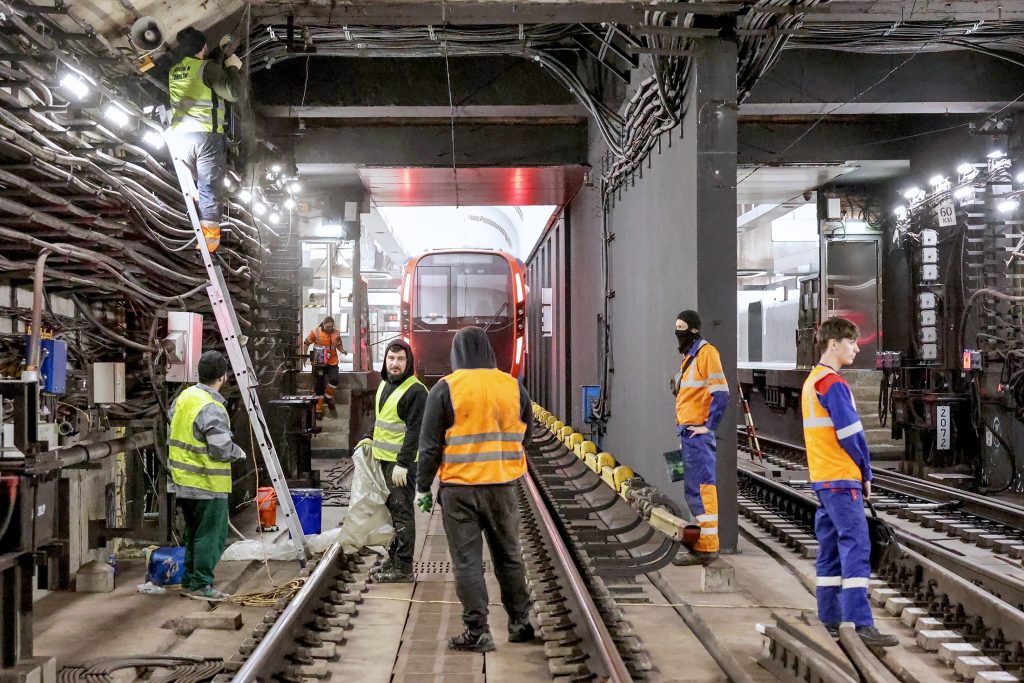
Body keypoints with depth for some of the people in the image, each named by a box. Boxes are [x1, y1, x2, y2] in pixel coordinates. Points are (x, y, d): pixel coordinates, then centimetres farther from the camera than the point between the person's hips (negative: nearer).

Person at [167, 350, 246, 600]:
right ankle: (201, 585, 5)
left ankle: (189, 581, 27)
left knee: (194, 533, 19)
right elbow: (222, 450, -23)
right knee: (210, 535, 1)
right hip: (208, 485, -9)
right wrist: (239, 452, -4)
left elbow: (173, 435, 16)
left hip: (183, 482, 9)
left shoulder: (183, 398, 7)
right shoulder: (212, 409, -21)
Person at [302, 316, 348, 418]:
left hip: (332, 362, 1)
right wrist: (304, 355, 1)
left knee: (334, 380, -21)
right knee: (319, 386, 4)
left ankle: (328, 398, 10)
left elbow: (339, 345, 14)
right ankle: (319, 410, 14)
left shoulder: (336, 333, -1)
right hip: (319, 363, -1)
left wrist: (342, 350, -7)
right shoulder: (316, 332, -6)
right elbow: (306, 343, 5)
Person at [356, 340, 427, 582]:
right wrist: (370, 437, 16)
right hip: (384, 458, 9)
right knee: (392, 508, 16)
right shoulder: (385, 385, 14)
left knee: (402, 511, -6)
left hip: (402, 462, -9)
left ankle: (404, 567, -1)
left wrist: (402, 464, -22)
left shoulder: (415, 391, -15)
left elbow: (415, 431, -20)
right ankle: (394, 558, 26)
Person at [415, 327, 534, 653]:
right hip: (503, 486, 4)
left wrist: (423, 487, 1)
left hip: (459, 487, -3)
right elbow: (526, 436, 13)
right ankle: (520, 623, 26)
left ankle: (477, 631, 4)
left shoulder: (445, 389, -8)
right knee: (509, 555, 17)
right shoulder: (513, 387, 3)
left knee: (467, 560, 3)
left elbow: (430, 445, -7)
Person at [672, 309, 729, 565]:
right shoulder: (689, 356, 18)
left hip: (698, 433, -10)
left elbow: (721, 394, -18)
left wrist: (708, 426, -16)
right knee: (693, 490, 14)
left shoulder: (706, 353, -11)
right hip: (688, 433, 10)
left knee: (701, 488, -8)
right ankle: (703, 542, 21)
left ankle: (707, 547, -4)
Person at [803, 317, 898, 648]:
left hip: (821, 478, 9)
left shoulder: (811, 381, 15)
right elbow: (850, 435, -16)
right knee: (856, 548, -10)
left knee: (831, 549, 11)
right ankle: (861, 625, -14)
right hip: (842, 478, -9)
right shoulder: (834, 384, -13)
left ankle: (830, 621, 14)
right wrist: (866, 473, -3)